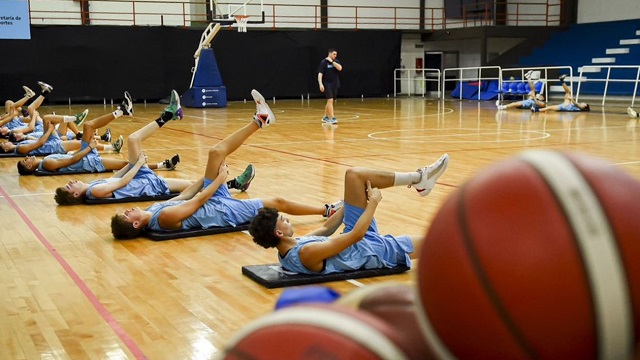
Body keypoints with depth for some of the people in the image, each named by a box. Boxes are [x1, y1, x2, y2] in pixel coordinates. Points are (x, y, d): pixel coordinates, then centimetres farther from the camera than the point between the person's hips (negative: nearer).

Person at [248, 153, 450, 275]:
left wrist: (358, 197, 7)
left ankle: (417, 179, 2)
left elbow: (325, 229, 6)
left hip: (360, 242, 8)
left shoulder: (292, 247, -8)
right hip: (375, 250, -8)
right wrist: (373, 202, -18)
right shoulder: (307, 253, -36)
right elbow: (356, 235, -32)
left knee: (354, 175, -7)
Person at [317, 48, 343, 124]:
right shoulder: (323, 62, -8)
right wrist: (320, 84, -23)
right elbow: (320, 74, -12)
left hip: (335, 84, 6)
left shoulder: (336, 61, 7)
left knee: (330, 101, 12)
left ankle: (325, 117, 26)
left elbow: (340, 68, -12)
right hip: (327, 84, -6)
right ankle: (332, 118, -21)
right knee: (330, 100, -17)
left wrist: (332, 61, -15)